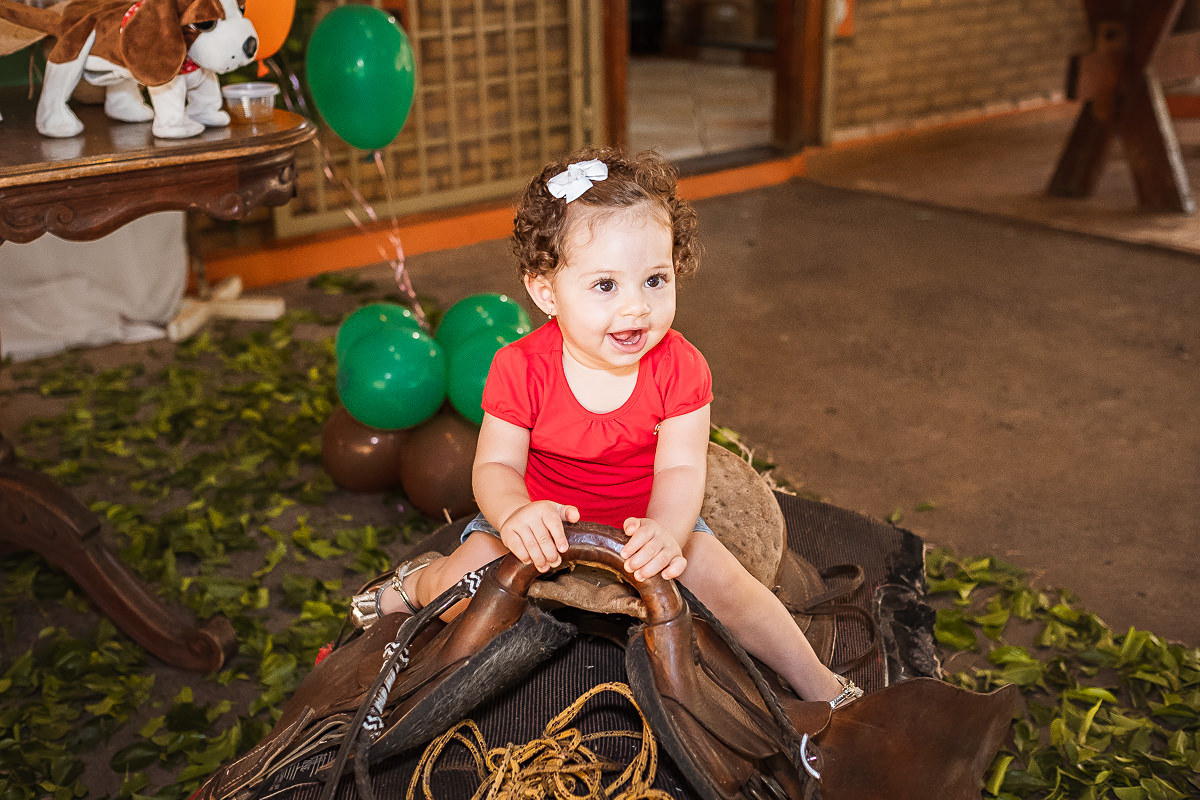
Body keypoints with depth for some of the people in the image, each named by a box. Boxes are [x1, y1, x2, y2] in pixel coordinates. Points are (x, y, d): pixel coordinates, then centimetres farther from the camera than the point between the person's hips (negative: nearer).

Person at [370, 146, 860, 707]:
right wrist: (515, 515, -44)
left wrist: (666, 530, -45)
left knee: (721, 580, -19)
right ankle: (419, 583, 20)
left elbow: (680, 469, -22)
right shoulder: (520, 369, -20)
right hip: (543, 519, 0)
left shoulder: (679, 368, -17)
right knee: (469, 577, -18)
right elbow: (495, 466, -19)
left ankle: (816, 683, -2)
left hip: (648, 519, 1)